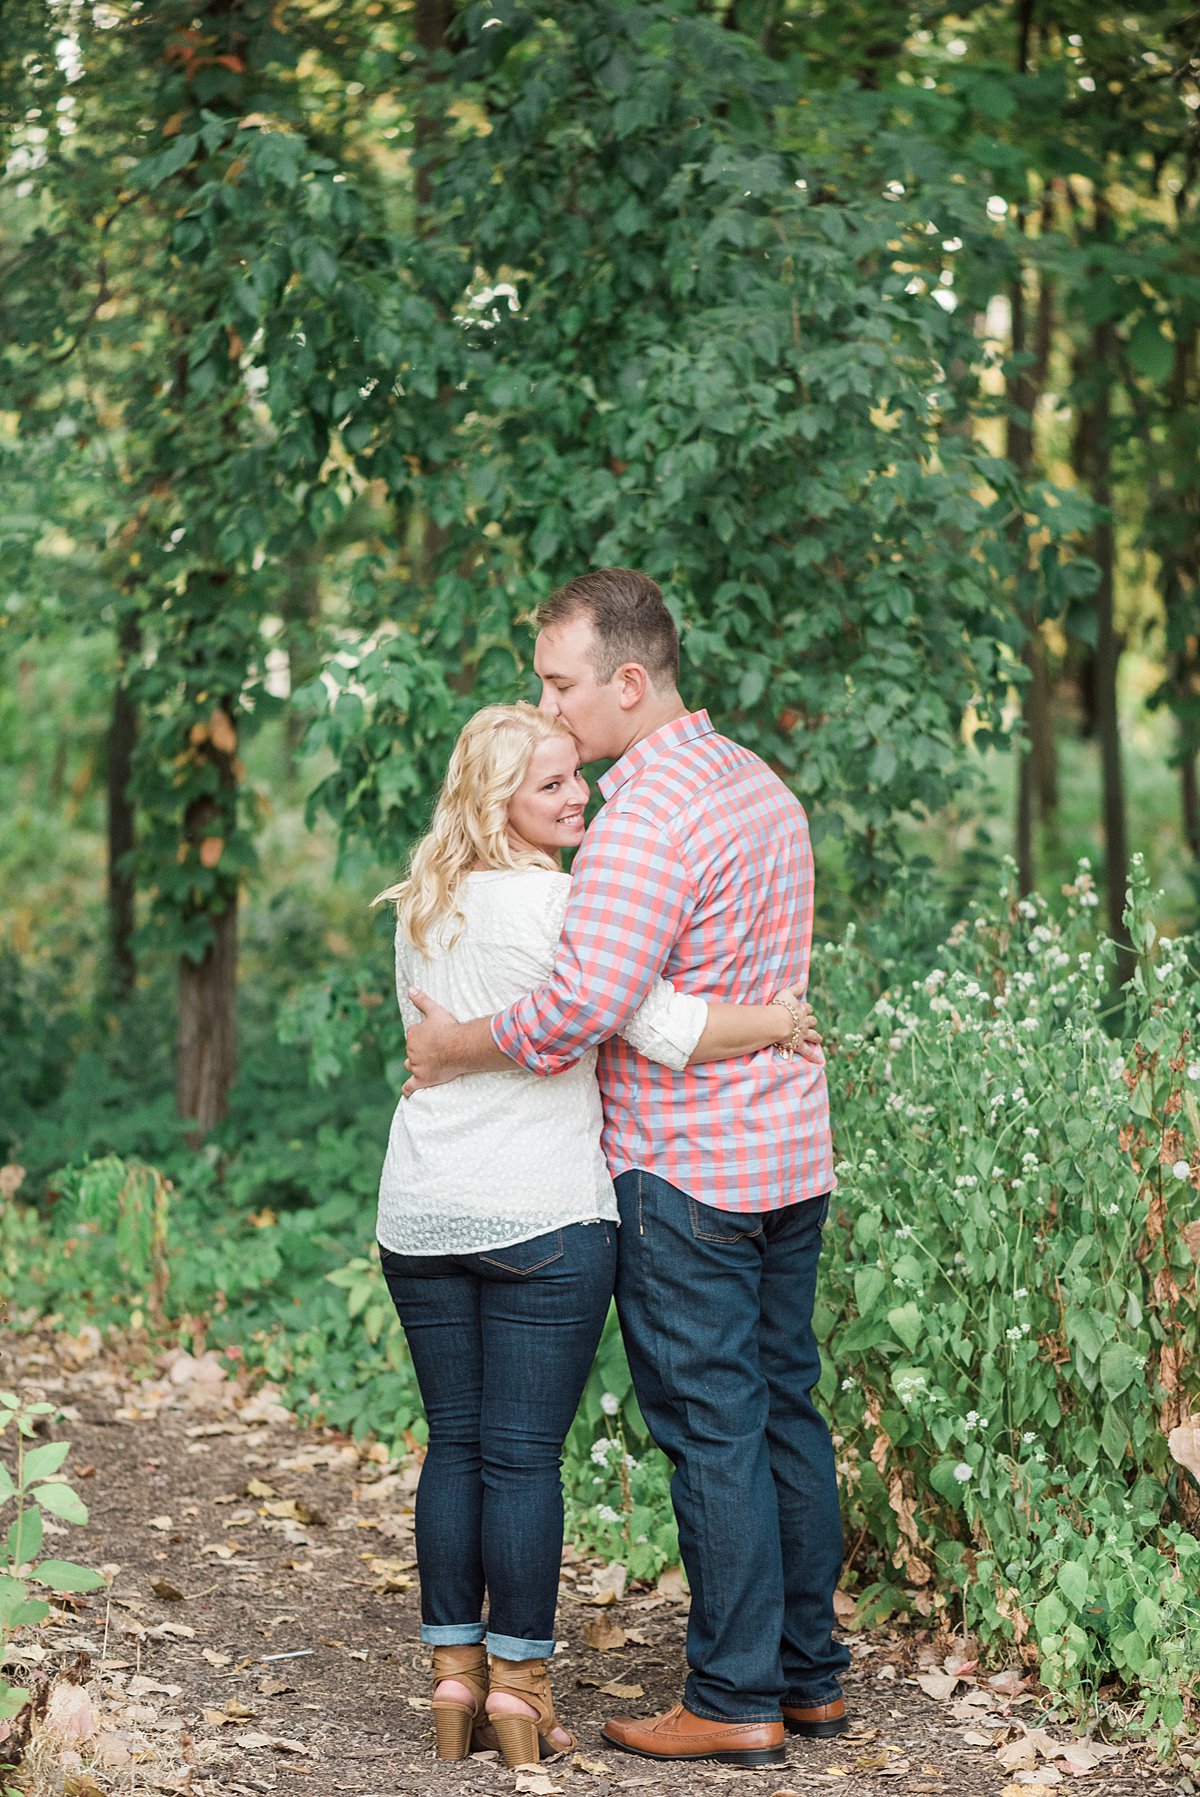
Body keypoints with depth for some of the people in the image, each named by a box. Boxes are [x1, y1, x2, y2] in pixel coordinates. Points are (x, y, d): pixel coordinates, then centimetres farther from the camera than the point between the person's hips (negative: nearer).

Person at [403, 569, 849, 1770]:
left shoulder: (645, 818, -18)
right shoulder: (762, 787, 12)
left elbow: (587, 1003, -28)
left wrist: (455, 1047, -12)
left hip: (684, 1174, -9)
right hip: (790, 1158, 9)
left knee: (711, 1430, -2)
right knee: (783, 1411, 13)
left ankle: (736, 1701, 5)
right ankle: (810, 1674, 20)